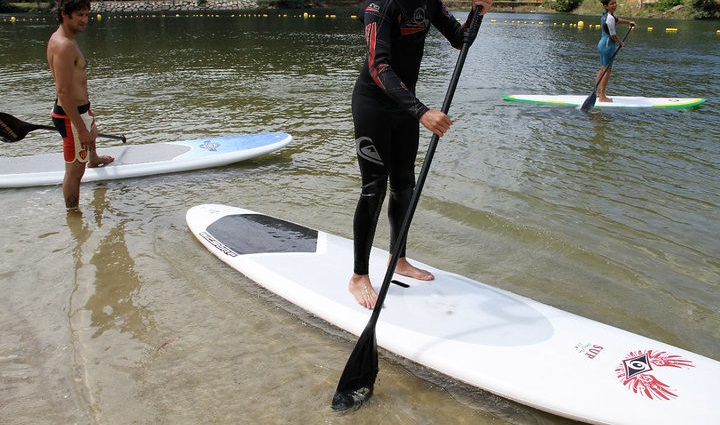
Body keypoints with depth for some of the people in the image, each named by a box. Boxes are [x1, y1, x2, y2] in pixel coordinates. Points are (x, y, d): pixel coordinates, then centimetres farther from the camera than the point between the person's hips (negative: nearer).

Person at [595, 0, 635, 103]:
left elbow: (616, 20, 31)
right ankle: (602, 96, -1)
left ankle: (597, 92, 26)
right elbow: (613, 35, -16)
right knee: (607, 70, -4)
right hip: (608, 45, -10)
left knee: (603, 69, 17)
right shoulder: (610, 18, -21)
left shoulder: (606, 15, 9)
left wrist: (628, 22, 36)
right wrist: (620, 43, 0)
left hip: (602, 43, 10)